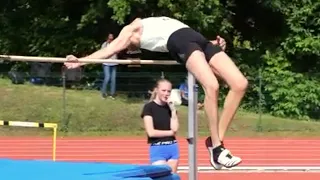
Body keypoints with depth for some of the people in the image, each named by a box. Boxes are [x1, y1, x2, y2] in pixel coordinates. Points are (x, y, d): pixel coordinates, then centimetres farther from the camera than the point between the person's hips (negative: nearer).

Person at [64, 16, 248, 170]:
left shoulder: (161, 23, 38)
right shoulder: (131, 30, 21)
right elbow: (114, 47, 9)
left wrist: (213, 46, 14)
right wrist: (81, 60, -4)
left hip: (200, 40, 7)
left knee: (240, 84, -10)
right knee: (211, 86, -31)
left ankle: (217, 140, -7)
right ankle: (217, 147, -25)